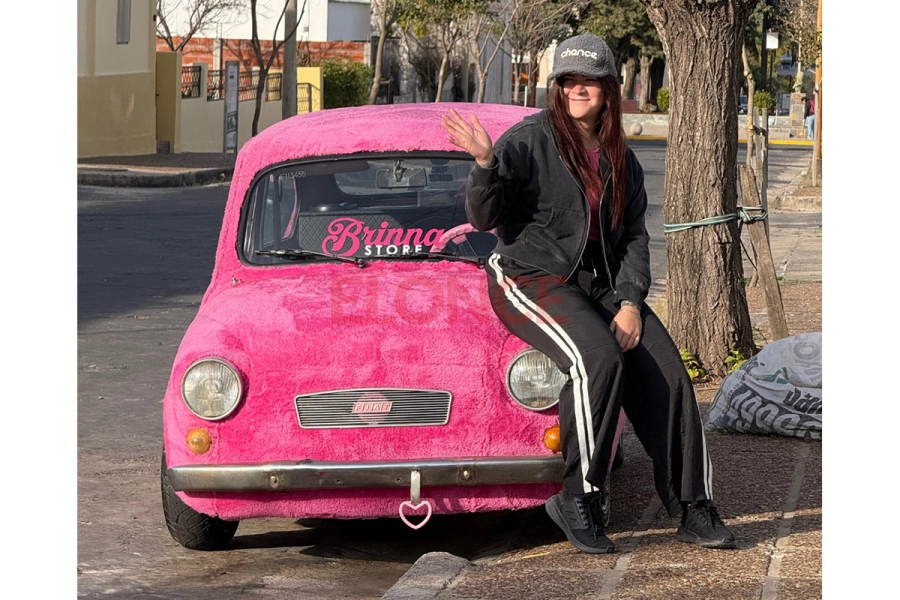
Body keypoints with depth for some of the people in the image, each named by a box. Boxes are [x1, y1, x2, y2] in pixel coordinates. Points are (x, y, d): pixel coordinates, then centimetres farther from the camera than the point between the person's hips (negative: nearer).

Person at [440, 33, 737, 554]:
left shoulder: (621, 159, 10)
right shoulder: (528, 140, -7)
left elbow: (634, 237, 10)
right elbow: (485, 219, -13)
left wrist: (630, 303, -4)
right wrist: (485, 164, -31)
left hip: (602, 282, 6)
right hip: (532, 280, -6)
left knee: (667, 371, -10)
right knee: (599, 358, -31)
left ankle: (693, 508, 0)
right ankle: (578, 497, -19)